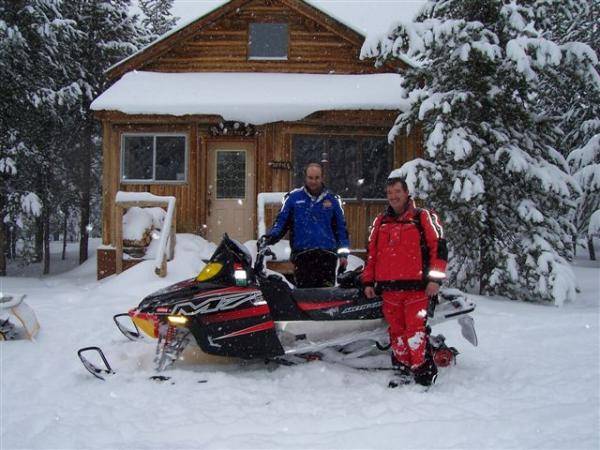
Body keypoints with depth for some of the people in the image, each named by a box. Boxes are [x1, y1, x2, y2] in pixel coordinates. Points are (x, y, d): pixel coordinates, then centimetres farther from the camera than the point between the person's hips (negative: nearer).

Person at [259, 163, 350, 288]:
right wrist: (270, 236, -9)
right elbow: (281, 221, 9)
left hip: (326, 255, 1)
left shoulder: (332, 200, 14)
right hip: (302, 255, -1)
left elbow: (340, 227, 17)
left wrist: (343, 253, 10)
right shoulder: (293, 198, 10)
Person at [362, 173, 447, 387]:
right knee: (396, 330, 7)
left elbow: (438, 247, -3)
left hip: (416, 287, -5)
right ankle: (403, 369, 16)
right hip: (389, 288, 5)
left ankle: (424, 372, -4)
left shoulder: (423, 217, 3)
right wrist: (368, 281, 16)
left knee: (416, 329, -11)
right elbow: (371, 253, 21)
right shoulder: (380, 222, 18)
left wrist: (435, 278, -11)